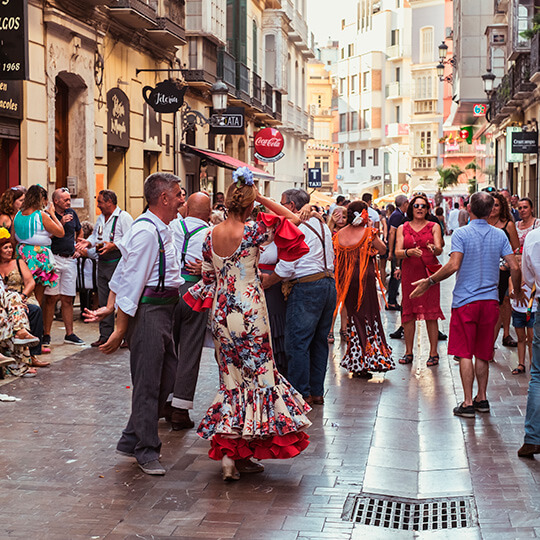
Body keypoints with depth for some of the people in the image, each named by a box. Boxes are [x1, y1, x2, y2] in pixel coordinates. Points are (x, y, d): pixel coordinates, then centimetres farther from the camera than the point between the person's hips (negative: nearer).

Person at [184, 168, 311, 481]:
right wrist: (262, 199, -1)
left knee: (232, 378, 13)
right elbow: (293, 219, -2)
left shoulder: (211, 236, 1)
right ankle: (238, 452, 3)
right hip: (250, 311, -5)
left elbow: (208, 279, 7)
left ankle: (232, 452, 15)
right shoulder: (255, 230, -13)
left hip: (221, 314, 5)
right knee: (259, 375, 6)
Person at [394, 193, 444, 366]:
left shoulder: (433, 227, 7)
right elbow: (397, 252, 0)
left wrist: (433, 248, -29)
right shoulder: (403, 228, 10)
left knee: (431, 313, -4)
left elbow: (439, 249, -6)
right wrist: (409, 252, -21)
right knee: (408, 312, 2)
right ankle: (408, 352, 11)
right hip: (409, 273, 2)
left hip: (429, 272, -1)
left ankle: (433, 352, 0)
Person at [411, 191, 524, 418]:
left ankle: (468, 403, -1)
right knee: (483, 354, 15)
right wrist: (518, 291, 18)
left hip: (465, 301, -4)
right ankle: (482, 398, 21)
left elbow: (453, 265, -20)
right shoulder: (499, 235, 3)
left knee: (465, 354, 1)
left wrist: (429, 281, -10)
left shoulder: (461, 233, -9)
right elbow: (514, 267, 1)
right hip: (490, 300, 4)